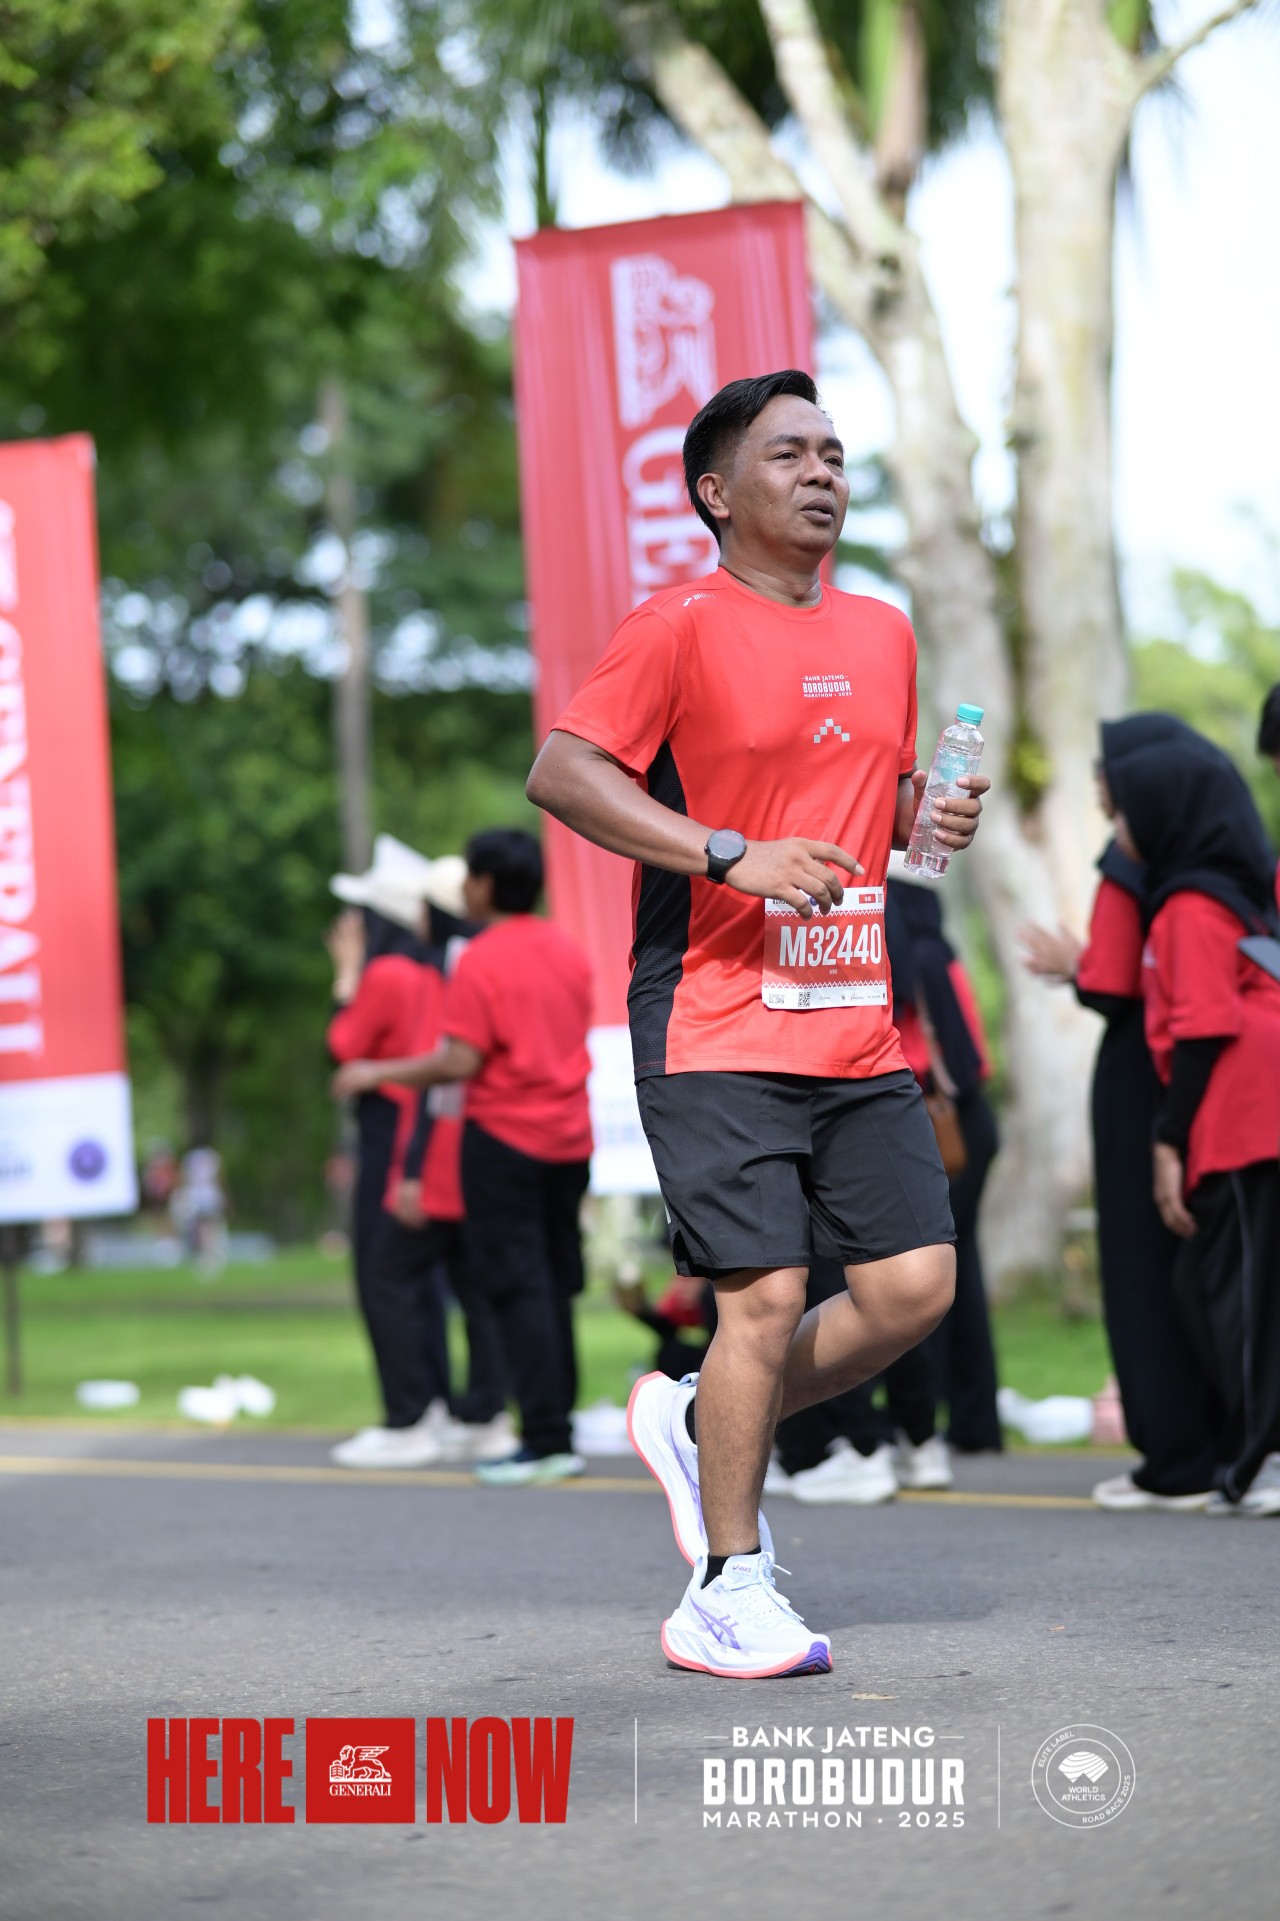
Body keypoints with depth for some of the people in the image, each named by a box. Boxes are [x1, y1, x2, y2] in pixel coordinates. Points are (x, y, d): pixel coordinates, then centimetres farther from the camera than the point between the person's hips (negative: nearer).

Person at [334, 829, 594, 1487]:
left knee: (517, 1288, -3)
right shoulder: (570, 954, 9)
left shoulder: (481, 962, -13)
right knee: (556, 1287, 12)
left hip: (505, 1137, -7)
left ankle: (547, 1440, -6)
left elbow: (460, 1063, -18)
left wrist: (377, 1073, -8)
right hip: (569, 1137, 7)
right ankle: (558, 1426, 13)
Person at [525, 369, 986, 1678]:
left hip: (856, 1027, 7)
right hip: (715, 1028, -7)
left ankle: (703, 1423, 23)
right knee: (765, 1293, -11)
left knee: (915, 1283, -1)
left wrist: (931, 812, 6)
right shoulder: (681, 628, -5)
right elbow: (561, 774, -13)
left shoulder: (882, 635, 17)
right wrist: (732, 857, -21)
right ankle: (727, 1594, 3)